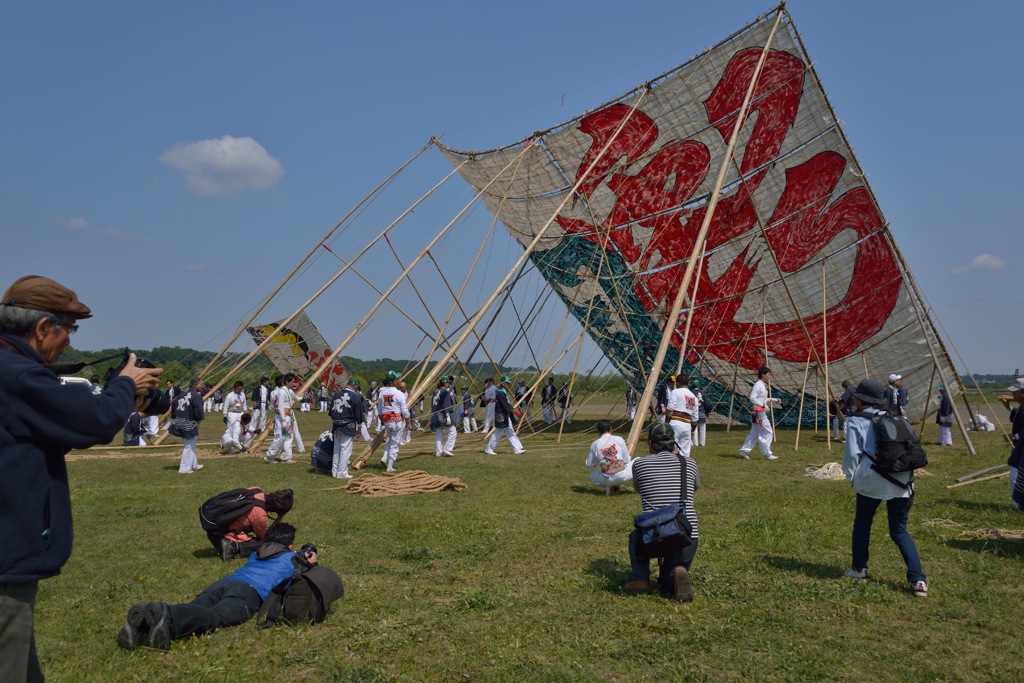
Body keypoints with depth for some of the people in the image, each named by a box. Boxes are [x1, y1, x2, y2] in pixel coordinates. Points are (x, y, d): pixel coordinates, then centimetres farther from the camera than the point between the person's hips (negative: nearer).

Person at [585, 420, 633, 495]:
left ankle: (608, 487, 5)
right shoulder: (619, 439, 3)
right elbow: (627, 461, 9)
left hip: (607, 480, 1)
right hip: (622, 477, -1)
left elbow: (589, 466, 14)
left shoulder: (595, 444, 6)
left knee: (592, 475, 34)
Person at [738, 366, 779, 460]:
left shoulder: (763, 385, 16)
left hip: (760, 412, 10)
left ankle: (744, 451, 15)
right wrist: (763, 405, -22)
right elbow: (752, 398, -21)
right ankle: (767, 454, 0)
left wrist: (772, 400, 11)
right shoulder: (758, 385, -14)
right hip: (758, 411, -10)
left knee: (755, 433, 12)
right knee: (767, 432, -5)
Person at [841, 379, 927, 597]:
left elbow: (852, 454, -6)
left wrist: (851, 476, 9)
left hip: (871, 481, -4)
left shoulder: (857, 422, -1)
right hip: (901, 482, 4)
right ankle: (918, 579, -3)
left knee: (862, 524, 18)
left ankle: (859, 568, 27)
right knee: (899, 531, 10)